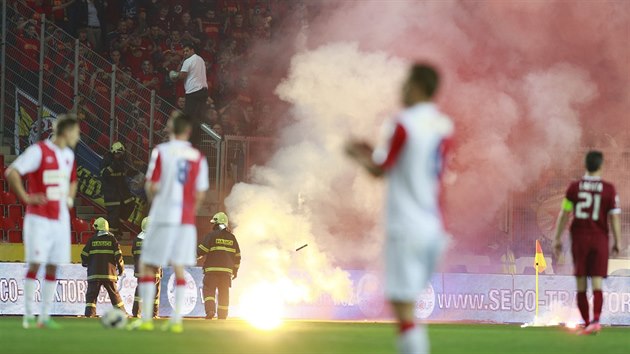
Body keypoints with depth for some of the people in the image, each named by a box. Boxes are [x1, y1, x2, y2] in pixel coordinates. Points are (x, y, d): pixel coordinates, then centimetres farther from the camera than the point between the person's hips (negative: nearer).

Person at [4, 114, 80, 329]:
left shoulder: (68, 155, 14)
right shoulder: (39, 151, -9)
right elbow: (11, 173, -15)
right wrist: (26, 198, -15)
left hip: (61, 220, 7)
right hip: (39, 218, -7)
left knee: (53, 267, 3)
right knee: (35, 263, -9)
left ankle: (45, 316, 7)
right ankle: (28, 315, -4)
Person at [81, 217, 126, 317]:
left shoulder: (92, 240, 2)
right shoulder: (112, 239, 3)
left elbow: (84, 255, 3)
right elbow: (118, 256, -1)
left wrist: (85, 264, 25)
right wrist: (121, 268, 14)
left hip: (94, 274, -1)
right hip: (109, 273, 1)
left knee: (91, 295, 0)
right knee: (115, 294, 13)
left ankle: (89, 314, -15)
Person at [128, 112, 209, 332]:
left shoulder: (161, 151, -5)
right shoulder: (198, 157, 5)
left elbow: (152, 186, -8)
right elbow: (200, 194, 4)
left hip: (163, 216, -3)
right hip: (186, 220, 3)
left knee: (147, 267, 5)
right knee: (179, 269, 8)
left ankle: (146, 318, -2)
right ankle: (176, 320, 2)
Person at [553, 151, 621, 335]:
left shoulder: (574, 187, -1)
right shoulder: (609, 190, -4)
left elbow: (564, 214, -1)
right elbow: (615, 218, -5)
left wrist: (558, 239, 6)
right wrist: (616, 243, 5)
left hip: (579, 239, 1)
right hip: (599, 239, -1)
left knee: (581, 286, 9)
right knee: (597, 285, -3)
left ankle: (587, 323, 10)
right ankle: (596, 320, -23)